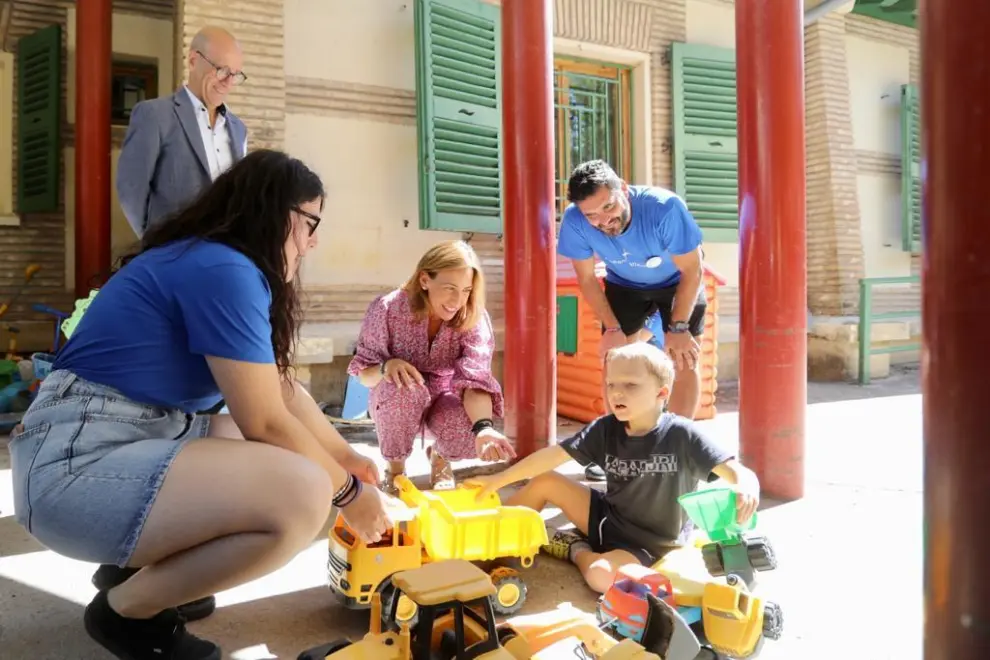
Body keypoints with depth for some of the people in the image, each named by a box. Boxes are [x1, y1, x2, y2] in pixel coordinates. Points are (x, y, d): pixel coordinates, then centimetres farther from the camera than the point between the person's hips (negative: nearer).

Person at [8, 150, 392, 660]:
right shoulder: (224, 269, -18)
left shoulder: (211, 262, 13)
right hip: (76, 462, -10)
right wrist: (348, 493, -4)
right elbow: (266, 422, -17)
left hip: (136, 439, 11)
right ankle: (126, 610, -2)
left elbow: (283, 391, 16)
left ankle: (138, 565, 14)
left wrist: (346, 458, 16)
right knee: (302, 492, -27)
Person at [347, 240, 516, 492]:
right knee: (406, 390, -37)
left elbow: (477, 377, -32)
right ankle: (395, 466, -5)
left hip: (444, 398, 1)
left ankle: (439, 456, 11)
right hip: (394, 401, -1)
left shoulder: (474, 318, -19)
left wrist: (484, 427, -51)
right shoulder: (387, 309, -22)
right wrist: (386, 366, -38)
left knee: (472, 436, -29)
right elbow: (363, 373, -14)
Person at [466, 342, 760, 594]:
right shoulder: (605, 429, -11)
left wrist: (747, 488, -50)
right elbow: (552, 455, -11)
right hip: (607, 517, 5)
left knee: (601, 577, -32)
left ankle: (578, 550, 3)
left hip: (649, 543, -5)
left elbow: (735, 471, -25)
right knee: (544, 482, -4)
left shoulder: (682, 434, -23)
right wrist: (498, 480, -14)